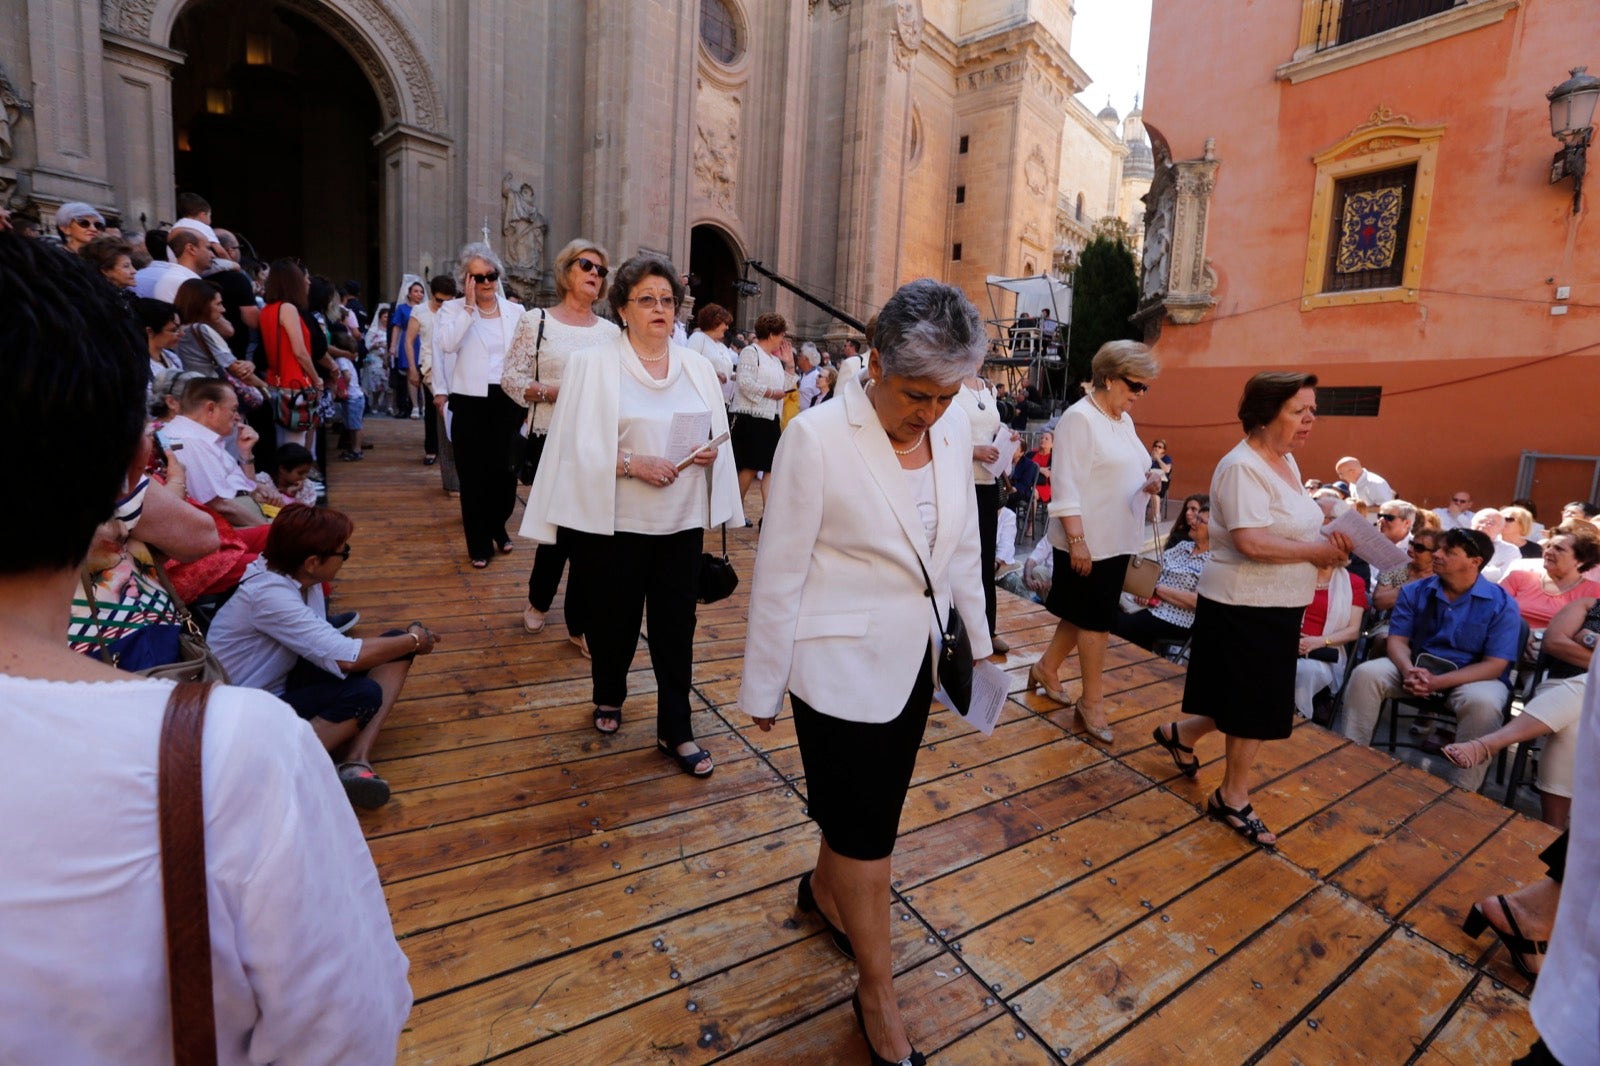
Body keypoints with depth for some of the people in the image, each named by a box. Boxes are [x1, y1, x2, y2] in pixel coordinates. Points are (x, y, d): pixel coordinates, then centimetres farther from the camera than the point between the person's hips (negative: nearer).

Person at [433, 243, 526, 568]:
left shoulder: (515, 311, 8)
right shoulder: (453, 309, 2)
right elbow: (448, 344, -17)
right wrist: (469, 305, -13)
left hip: (507, 400, 2)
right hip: (470, 402, -1)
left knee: (505, 470, 5)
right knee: (473, 474, 4)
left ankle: (497, 526, 32)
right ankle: (479, 544, 17)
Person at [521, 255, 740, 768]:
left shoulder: (696, 366, 8)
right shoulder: (592, 364, -4)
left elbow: (718, 436, 14)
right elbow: (578, 445, -9)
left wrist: (711, 453, -8)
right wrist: (633, 463, -21)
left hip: (681, 522, 3)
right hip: (613, 523, -2)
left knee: (676, 625, 6)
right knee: (614, 619, 15)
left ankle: (676, 730, 19)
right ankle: (609, 698, 42)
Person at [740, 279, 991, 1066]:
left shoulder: (954, 431, -2)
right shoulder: (818, 437, -19)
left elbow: (962, 546, 10)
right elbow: (778, 572, -14)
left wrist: (979, 639, 15)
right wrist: (764, 687, -7)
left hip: (913, 658, 6)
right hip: (841, 662, -5)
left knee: (865, 808, 22)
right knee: (865, 823, 8)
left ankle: (824, 890, 53)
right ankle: (878, 994, 33)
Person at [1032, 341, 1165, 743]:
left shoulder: (1124, 421, 13)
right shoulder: (1080, 418, -15)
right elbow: (1066, 485, -20)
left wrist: (1149, 480, -1)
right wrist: (1077, 540, -24)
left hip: (1116, 539, 9)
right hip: (1088, 541, -8)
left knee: (1084, 614, 16)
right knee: (1095, 619, 0)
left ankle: (1046, 667, 34)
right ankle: (1092, 702, 14)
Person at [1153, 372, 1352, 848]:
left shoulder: (1287, 461, 11)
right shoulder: (1242, 467, -19)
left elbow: (1293, 528, 19)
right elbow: (1251, 542, -28)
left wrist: (1331, 545, -1)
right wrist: (1319, 551, -16)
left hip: (1279, 606, 9)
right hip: (1244, 607, -9)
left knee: (1260, 705, 18)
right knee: (1252, 707, 5)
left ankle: (1180, 734, 40)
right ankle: (1233, 797, 25)